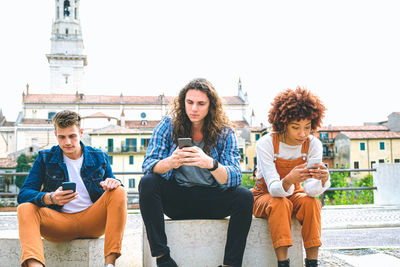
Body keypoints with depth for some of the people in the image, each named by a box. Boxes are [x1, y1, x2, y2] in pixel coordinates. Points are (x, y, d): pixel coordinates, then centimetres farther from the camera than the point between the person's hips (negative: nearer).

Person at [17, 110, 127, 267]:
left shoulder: (99, 158, 9)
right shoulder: (45, 158, 5)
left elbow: (113, 191, 11)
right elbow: (24, 194, -4)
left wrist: (112, 184, -16)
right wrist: (49, 198, -27)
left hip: (93, 222, 1)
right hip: (58, 222, 0)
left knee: (119, 193, -24)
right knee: (25, 209, -26)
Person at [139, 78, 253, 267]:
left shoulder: (225, 133, -4)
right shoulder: (168, 125, -3)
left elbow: (234, 179, -16)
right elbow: (148, 166, -12)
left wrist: (211, 164, -38)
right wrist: (170, 163, -36)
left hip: (211, 201, 0)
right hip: (175, 198, 1)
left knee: (244, 196, -25)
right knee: (147, 183, -25)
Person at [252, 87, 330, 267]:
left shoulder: (313, 145, -15)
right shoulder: (266, 144, -25)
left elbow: (311, 191, -23)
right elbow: (274, 189, -31)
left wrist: (323, 179, -46)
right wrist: (289, 180, -54)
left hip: (294, 194, 3)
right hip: (264, 196, -3)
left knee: (311, 202, -29)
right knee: (280, 204, -34)